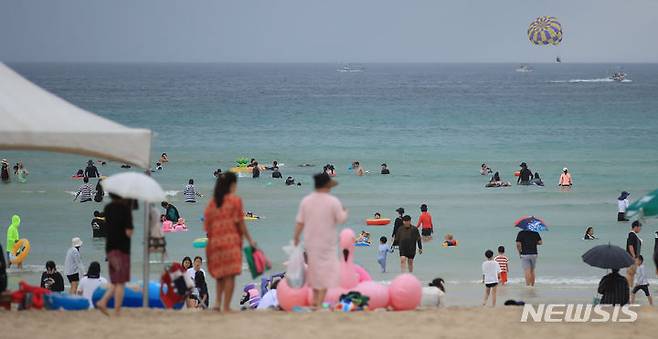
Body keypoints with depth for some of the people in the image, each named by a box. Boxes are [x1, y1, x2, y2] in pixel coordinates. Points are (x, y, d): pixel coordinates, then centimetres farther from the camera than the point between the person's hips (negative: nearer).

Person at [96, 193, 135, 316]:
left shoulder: (108, 208, 7)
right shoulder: (125, 208, -12)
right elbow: (128, 232, -17)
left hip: (110, 247, 6)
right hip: (122, 248, -6)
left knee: (116, 282, 17)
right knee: (120, 283, 0)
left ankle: (103, 301, 0)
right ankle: (117, 311, 1)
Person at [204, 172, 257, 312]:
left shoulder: (212, 202, 8)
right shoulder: (235, 200, -4)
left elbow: (207, 224, 7)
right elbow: (240, 223, -6)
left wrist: (211, 240, 15)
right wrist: (250, 240, 1)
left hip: (215, 241, 5)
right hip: (231, 240, -5)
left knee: (220, 274, 17)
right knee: (230, 274, -1)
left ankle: (218, 302, 3)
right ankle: (226, 306, -4)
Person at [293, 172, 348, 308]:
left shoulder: (305, 200, 0)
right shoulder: (333, 201, -11)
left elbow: (300, 222, 0)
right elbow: (341, 219, -6)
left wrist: (296, 237, 10)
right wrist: (344, 211, 15)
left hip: (310, 241, 4)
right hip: (327, 241, -4)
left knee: (314, 268, 17)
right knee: (327, 271, -1)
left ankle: (315, 300, 23)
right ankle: (320, 301, -9)